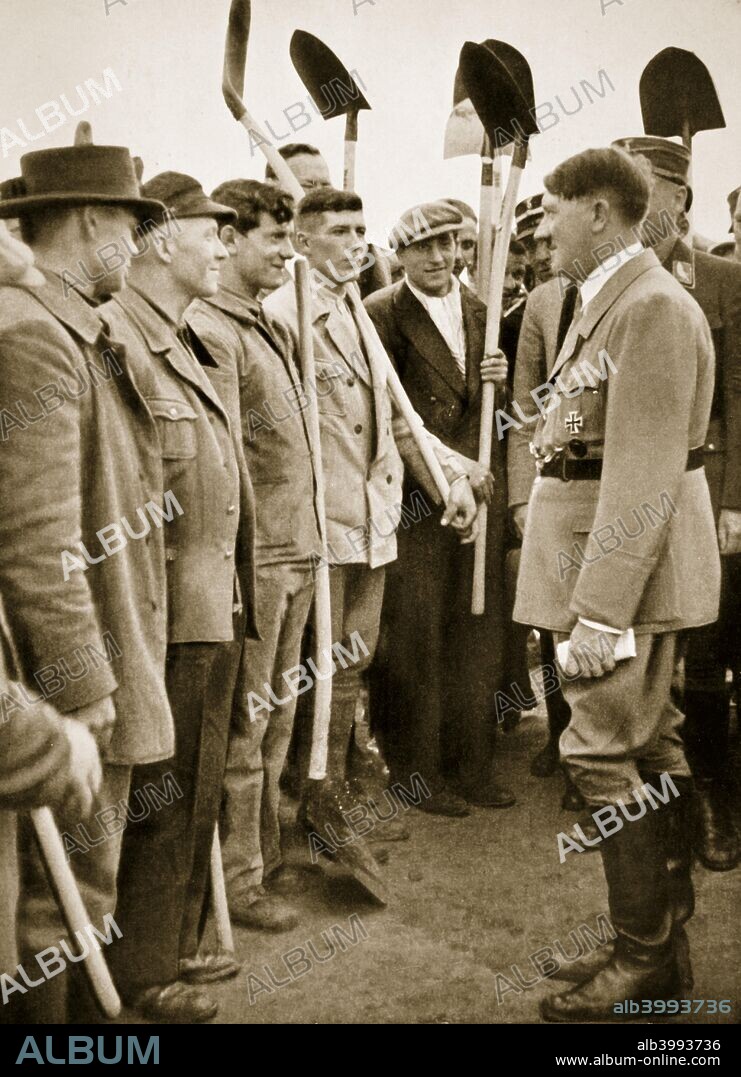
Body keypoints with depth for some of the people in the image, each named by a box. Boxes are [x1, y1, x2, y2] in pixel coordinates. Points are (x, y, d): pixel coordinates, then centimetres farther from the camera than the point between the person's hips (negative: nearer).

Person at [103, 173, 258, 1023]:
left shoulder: (188, 343, 16)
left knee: (198, 790, 19)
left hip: (215, 608, 9)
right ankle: (141, 971, 22)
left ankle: (177, 944, 36)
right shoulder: (114, 336, -15)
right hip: (166, 613, -9)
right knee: (160, 794, 4)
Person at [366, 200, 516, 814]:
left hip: (482, 492, 5)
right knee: (418, 637, 1)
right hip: (416, 498, -5)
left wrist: (502, 381, -2)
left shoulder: (482, 311, 14)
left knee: (480, 636, 8)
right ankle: (422, 770, 15)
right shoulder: (382, 314, -4)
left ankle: (474, 767, 21)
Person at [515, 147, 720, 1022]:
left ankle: (646, 957, 12)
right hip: (599, 548, 10)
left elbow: (645, 474, -23)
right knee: (649, 748, 15)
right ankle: (663, 942, 28)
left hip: (630, 556, -10)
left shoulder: (653, 308, -16)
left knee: (604, 750, -4)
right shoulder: (605, 300, 14)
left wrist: (598, 610, -25)